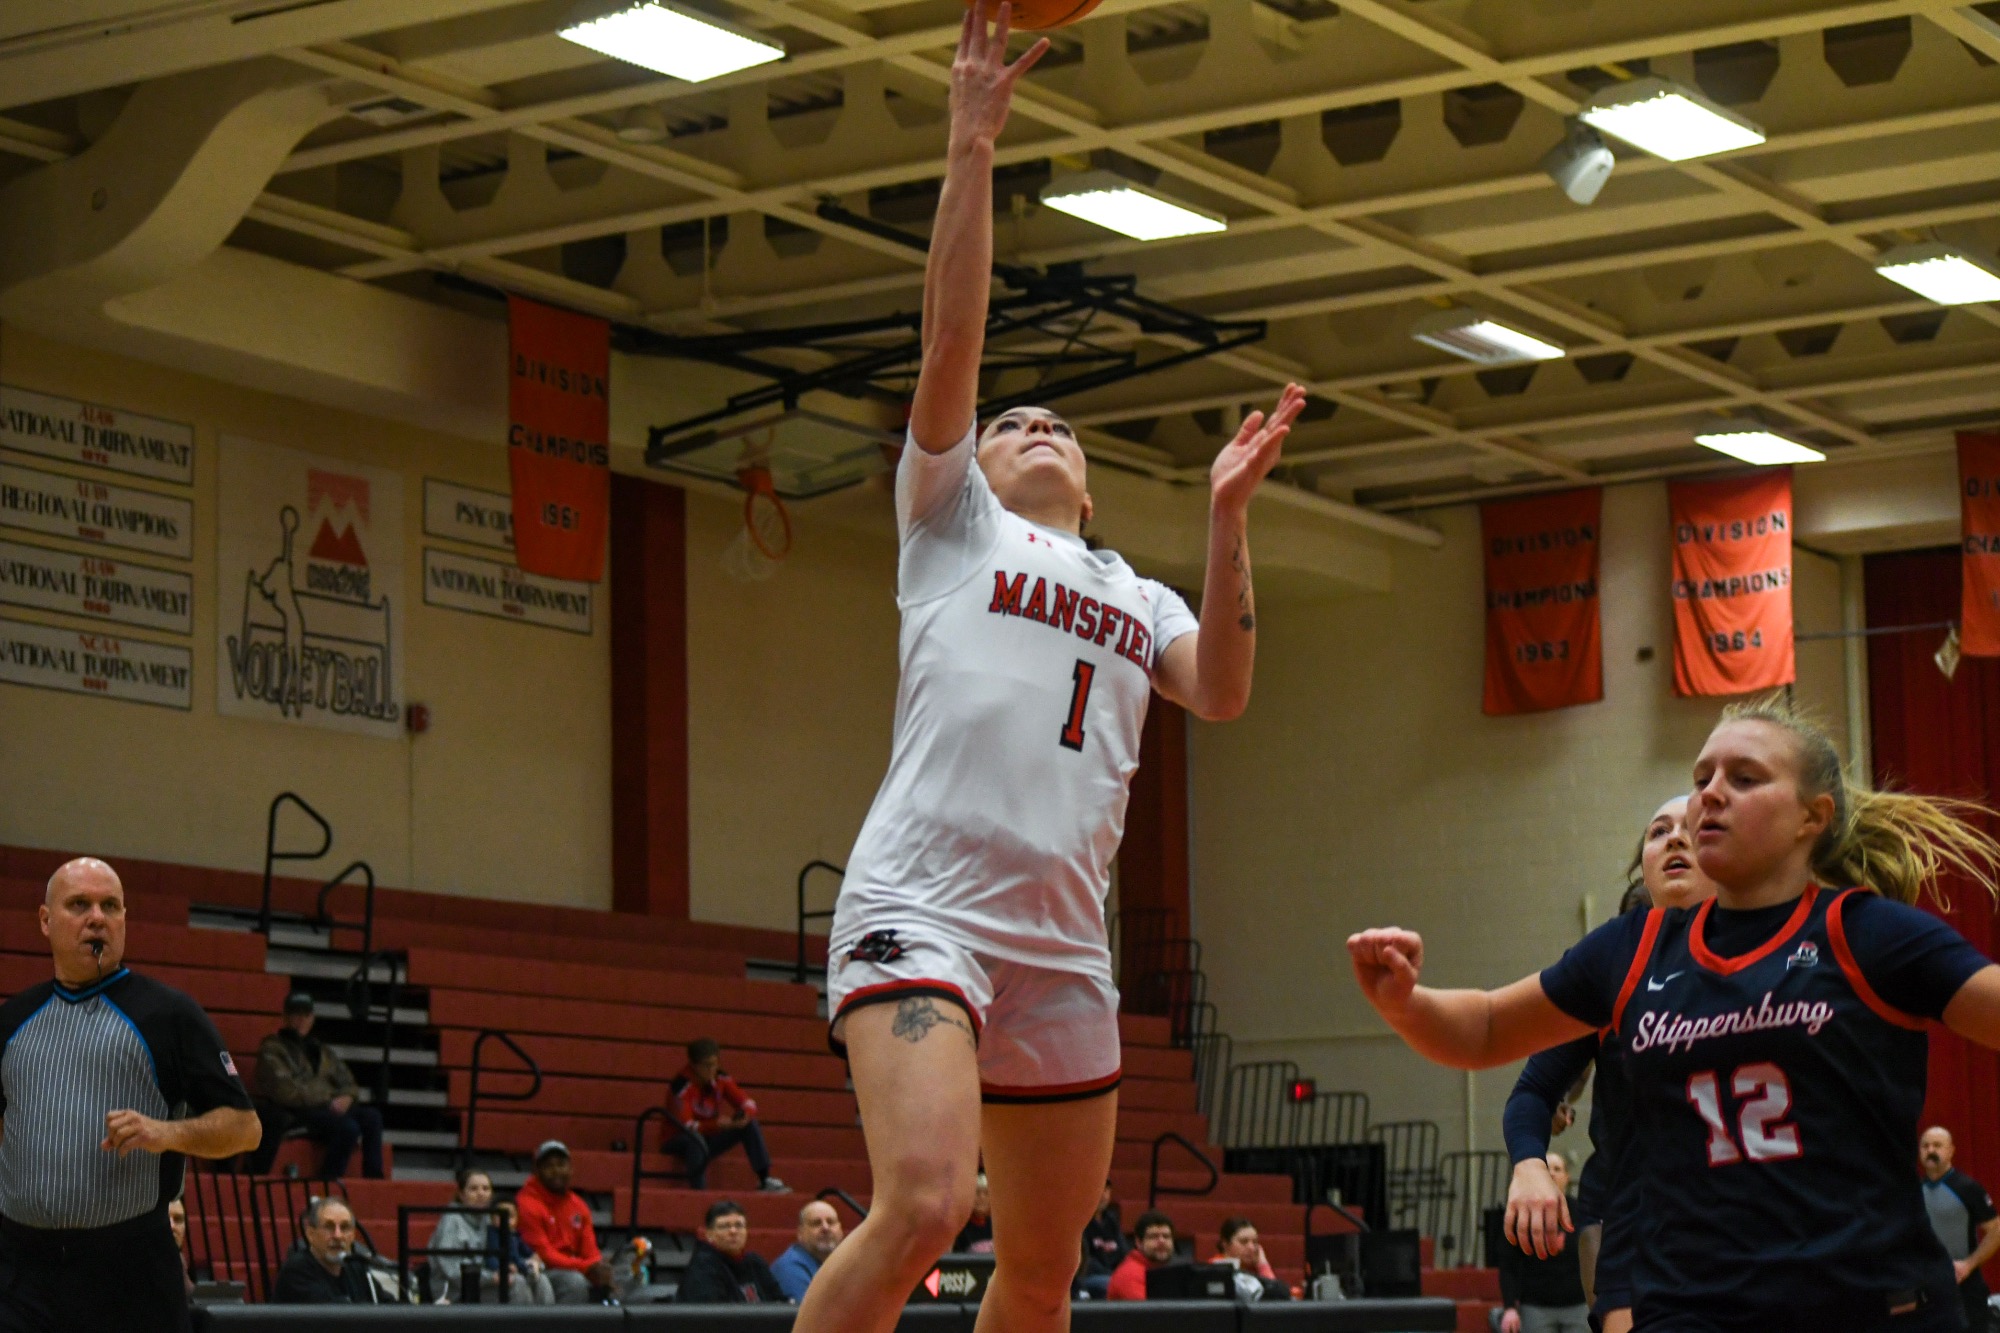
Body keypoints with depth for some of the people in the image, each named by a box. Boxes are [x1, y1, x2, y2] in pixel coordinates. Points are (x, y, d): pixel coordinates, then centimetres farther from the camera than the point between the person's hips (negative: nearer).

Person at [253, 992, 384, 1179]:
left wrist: (347, 1098, -2)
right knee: (348, 1127, -32)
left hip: (331, 1109, 7)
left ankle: (374, 1180, -22)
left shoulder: (323, 1051, 26)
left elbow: (349, 1085, 23)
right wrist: (329, 1100, -11)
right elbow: (286, 1092, -9)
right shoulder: (272, 1050, 4)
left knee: (372, 1117, -20)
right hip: (295, 1114, -7)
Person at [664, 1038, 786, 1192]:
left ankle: (765, 1180, -10)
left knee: (750, 1124, -7)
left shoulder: (720, 1079, -5)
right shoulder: (682, 1086, -24)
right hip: (677, 1143, -6)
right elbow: (685, 1126, -31)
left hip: (707, 1139, 6)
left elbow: (748, 1104, -2)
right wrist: (717, 1124, -43)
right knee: (696, 1139, -40)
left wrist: (745, 1116, -27)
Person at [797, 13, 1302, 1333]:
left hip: (1064, 948, 6)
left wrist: (1228, 518, -2)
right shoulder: (950, 519, 14)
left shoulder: (1138, 596, 25)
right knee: (925, 1205, -25)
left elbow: (1222, 693, 5)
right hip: (921, 910, -6)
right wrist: (972, 149, -6)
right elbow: (952, 346, 0)